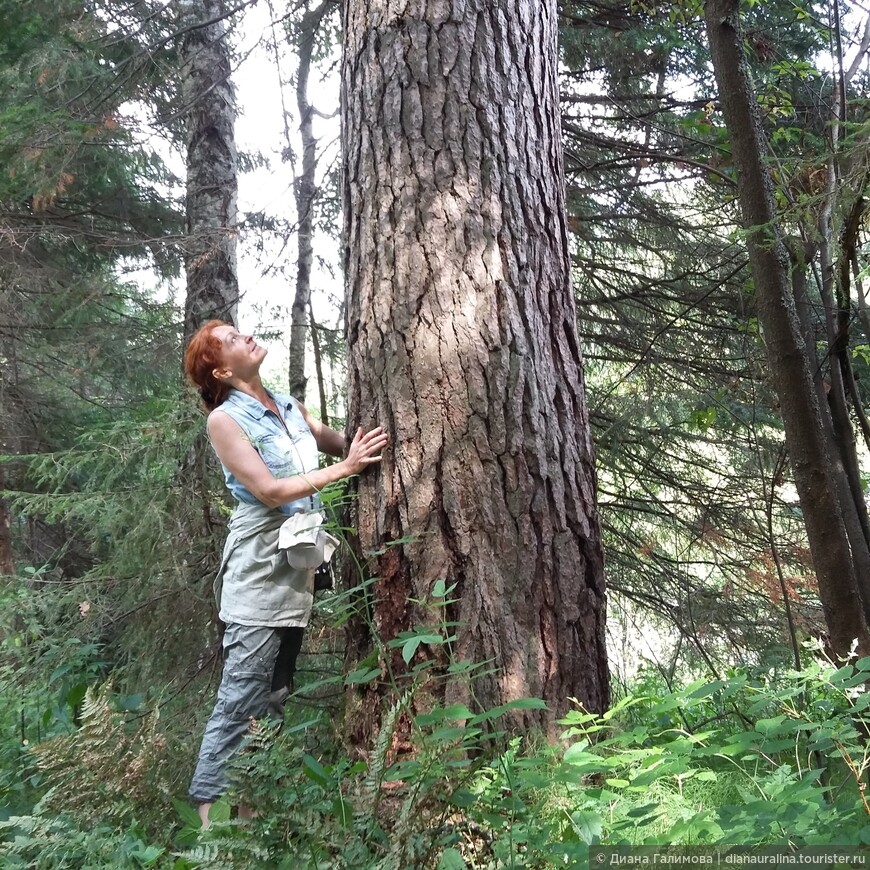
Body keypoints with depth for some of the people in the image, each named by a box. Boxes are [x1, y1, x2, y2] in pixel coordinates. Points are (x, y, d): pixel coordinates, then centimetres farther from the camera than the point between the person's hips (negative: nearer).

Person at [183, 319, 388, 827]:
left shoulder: (289, 406, 13)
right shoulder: (225, 419, -8)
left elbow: (344, 443, 10)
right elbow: (269, 491, -16)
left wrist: (375, 440, -7)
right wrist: (343, 469, -18)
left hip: (298, 565, 8)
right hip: (260, 568, -7)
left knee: (275, 696, 13)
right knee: (242, 699, -7)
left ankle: (248, 808, 24)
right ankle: (210, 816, 3)